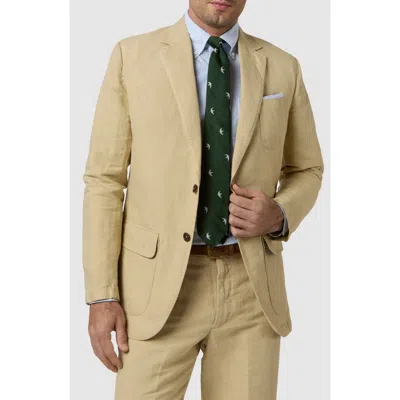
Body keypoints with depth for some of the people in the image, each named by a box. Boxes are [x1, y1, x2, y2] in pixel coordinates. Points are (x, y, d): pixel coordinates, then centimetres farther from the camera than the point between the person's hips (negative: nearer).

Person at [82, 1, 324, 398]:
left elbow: (306, 172, 17)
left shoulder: (282, 68, 7)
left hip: (250, 287, 3)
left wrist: (278, 216, -7)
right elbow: (104, 179, -1)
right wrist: (101, 295, -7)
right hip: (160, 285, -2)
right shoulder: (132, 55, 0)